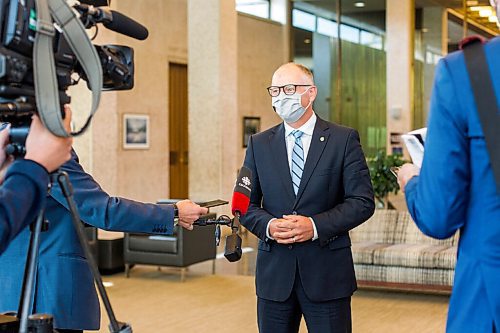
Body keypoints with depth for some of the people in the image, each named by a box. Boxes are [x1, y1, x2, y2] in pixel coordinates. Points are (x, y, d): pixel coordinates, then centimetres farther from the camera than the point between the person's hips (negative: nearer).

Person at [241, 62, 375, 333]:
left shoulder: (344, 139, 0)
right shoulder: (259, 144, 9)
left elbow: (362, 201, -5)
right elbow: (246, 203, 9)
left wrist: (316, 225, -17)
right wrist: (267, 225, -12)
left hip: (327, 273, -2)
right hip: (274, 271, 3)